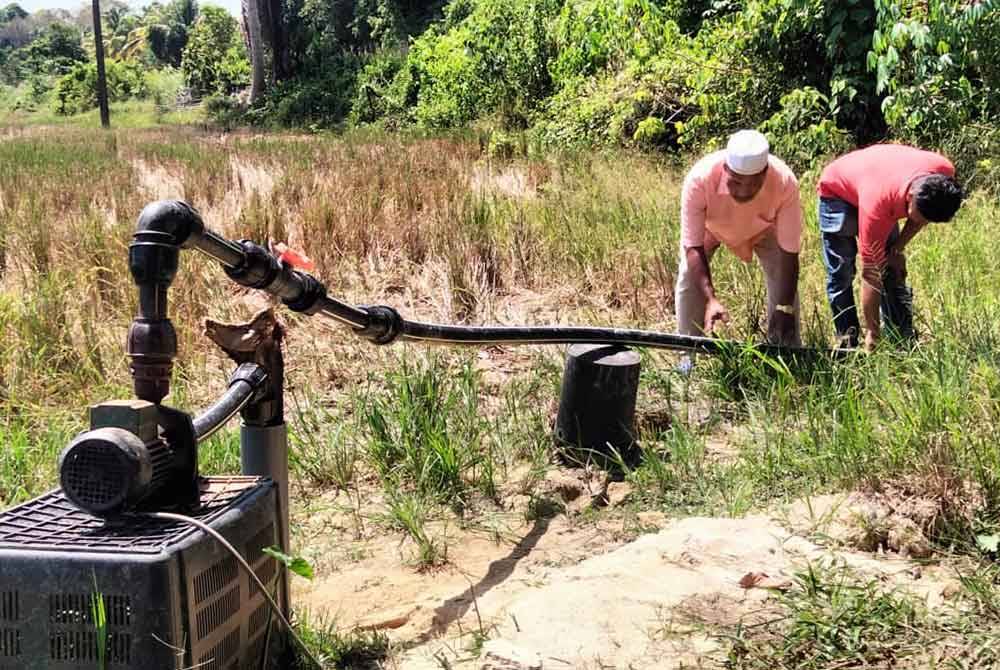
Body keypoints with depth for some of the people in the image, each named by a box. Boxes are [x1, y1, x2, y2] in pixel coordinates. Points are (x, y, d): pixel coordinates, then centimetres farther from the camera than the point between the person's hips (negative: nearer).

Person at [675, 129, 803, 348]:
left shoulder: (785, 182, -40)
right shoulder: (699, 179, -43)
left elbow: (789, 252, -31)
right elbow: (693, 247, -36)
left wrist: (785, 308, -35)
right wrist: (711, 299, -46)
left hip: (764, 227, 1)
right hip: (710, 225, 0)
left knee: (785, 280, -11)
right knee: (689, 278, -13)